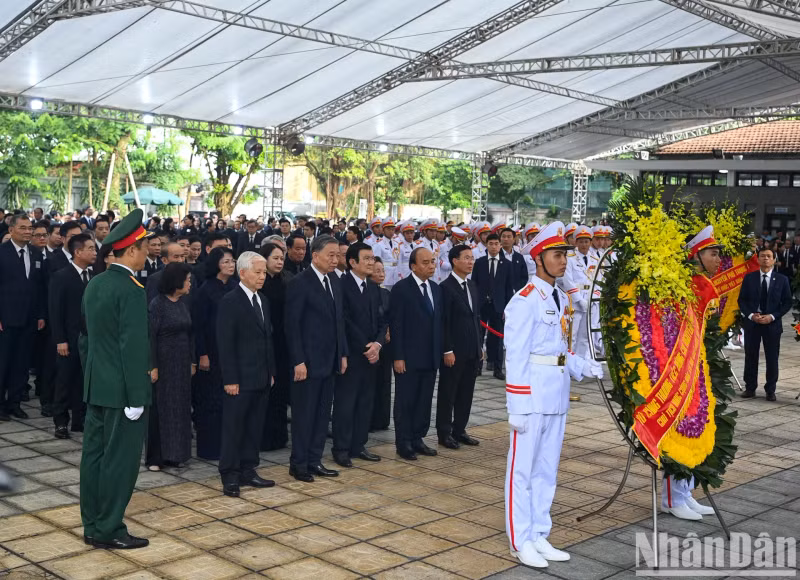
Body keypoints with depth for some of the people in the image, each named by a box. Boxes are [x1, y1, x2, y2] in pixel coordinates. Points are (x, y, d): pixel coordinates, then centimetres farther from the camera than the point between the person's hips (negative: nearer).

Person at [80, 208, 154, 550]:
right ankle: (108, 530, 7)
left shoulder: (95, 284, 9)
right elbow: (134, 346, -21)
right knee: (119, 460, 0)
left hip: (96, 385, 9)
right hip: (121, 389, -9)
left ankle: (92, 526, 21)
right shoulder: (131, 289, -18)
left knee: (94, 455, 12)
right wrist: (136, 398, -19)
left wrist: (94, 378, 19)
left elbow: (90, 332, 14)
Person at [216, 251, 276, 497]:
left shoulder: (263, 300, 13)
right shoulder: (230, 302, -10)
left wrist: (271, 372, 13)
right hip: (240, 379, -7)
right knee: (233, 428, 2)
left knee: (255, 428, 11)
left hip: (262, 378, 7)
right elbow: (225, 344, -13)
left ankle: (248, 471, 20)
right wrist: (230, 379, -16)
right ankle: (230, 476, 10)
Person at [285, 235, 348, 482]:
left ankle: (314, 460, 21)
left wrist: (343, 354, 12)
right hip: (308, 362, -7)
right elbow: (292, 325, -14)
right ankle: (298, 464, 13)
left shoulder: (335, 283, 11)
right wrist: (298, 361, -17)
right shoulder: (299, 283, -11)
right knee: (304, 414, 2)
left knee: (323, 413, 12)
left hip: (330, 361, 7)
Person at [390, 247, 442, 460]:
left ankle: (417, 439, 22)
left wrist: (439, 351, 8)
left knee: (425, 400, 11)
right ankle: (403, 443, 13)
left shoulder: (435, 288, 11)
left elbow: (438, 321, 14)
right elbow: (396, 325, -11)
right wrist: (398, 357, -15)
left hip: (431, 357, 6)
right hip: (409, 358, -6)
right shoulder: (401, 289, -9)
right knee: (405, 401, 4)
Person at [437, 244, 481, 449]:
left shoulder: (472, 286, 13)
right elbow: (443, 322, -14)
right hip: (454, 352, -7)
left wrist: (480, 346, 14)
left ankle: (459, 430, 21)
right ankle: (444, 433, 13)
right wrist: (447, 351, -16)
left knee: (466, 393, 11)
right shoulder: (446, 287, -11)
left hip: (472, 351, 7)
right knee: (448, 393, 3)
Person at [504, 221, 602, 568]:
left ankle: (539, 536, 28)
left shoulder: (561, 299, 11)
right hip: (532, 393, -8)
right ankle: (521, 541, 13)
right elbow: (516, 356, -15)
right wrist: (517, 406, -17)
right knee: (523, 468, 3)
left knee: (547, 468, 16)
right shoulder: (525, 300, -13)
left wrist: (585, 367, -2)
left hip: (557, 393, 8)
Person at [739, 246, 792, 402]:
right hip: (751, 322, 1)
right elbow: (742, 300, 4)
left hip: (772, 323, -1)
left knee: (772, 358, 4)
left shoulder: (782, 280, 2)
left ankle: (770, 390, 14)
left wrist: (772, 316, -12)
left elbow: (787, 302, 1)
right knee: (751, 357, 6)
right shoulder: (749, 278, 4)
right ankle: (750, 388, 16)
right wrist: (751, 315, -11)